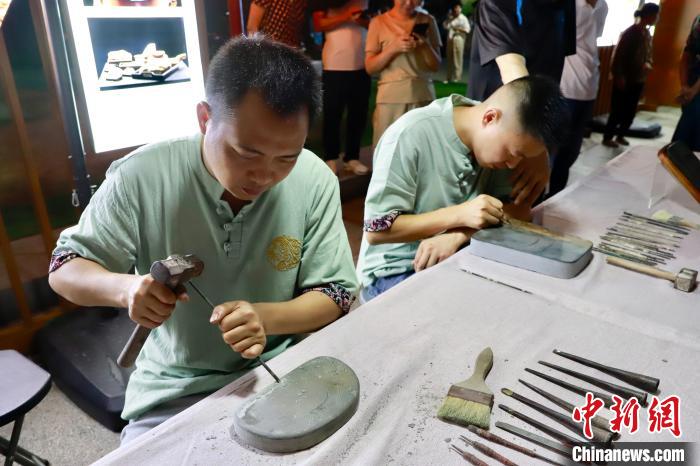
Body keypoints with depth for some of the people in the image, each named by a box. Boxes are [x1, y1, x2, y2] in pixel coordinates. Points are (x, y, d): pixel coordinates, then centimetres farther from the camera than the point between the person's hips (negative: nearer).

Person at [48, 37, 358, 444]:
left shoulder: (316, 180, -13)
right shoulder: (142, 176, -15)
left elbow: (336, 294, -7)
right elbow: (64, 271, -4)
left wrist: (266, 317, -26)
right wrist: (126, 288, -25)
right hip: (176, 388, 0)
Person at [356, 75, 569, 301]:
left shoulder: (496, 139, -6)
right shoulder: (410, 135, -25)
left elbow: (520, 210, -6)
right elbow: (375, 230, -21)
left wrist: (457, 236, -24)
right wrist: (459, 214, -30)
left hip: (453, 260, 6)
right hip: (393, 271, -6)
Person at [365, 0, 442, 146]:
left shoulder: (427, 21, 10)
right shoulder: (379, 22, 4)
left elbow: (436, 66, 9)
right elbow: (370, 67, 1)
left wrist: (426, 46, -10)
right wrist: (393, 48, -14)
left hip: (423, 96, 2)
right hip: (390, 98, -1)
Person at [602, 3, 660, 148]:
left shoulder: (647, 34, 10)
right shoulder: (630, 32, -14)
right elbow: (617, 55, -16)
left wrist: (648, 64, 1)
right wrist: (619, 76, -18)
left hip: (638, 79, 8)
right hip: (624, 79, -8)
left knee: (630, 111, 11)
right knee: (617, 110, -2)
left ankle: (620, 136, 24)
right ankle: (607, 138, 8)